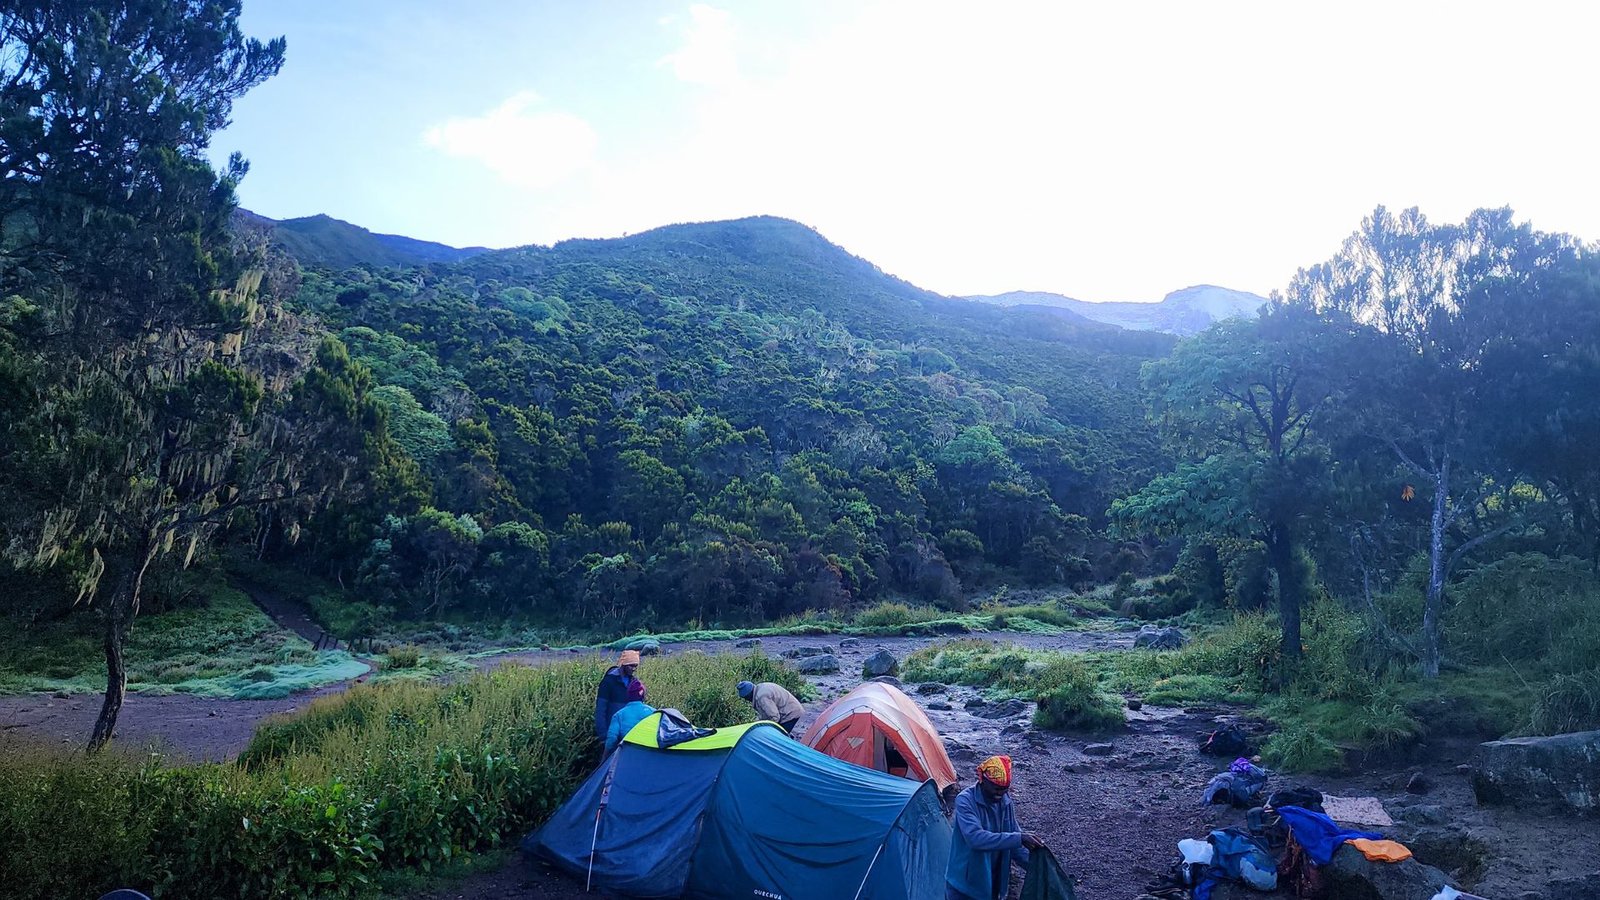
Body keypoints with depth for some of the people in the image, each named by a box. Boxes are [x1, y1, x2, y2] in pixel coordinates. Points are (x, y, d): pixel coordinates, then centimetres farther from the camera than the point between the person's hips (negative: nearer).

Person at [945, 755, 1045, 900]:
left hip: (992, 882, 6)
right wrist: (1019, 838, -37)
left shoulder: (1005, 800, -2)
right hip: (965, 883, -6)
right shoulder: (965, 800, -23)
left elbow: (1013, 834, 6)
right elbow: (975, 837, -35)